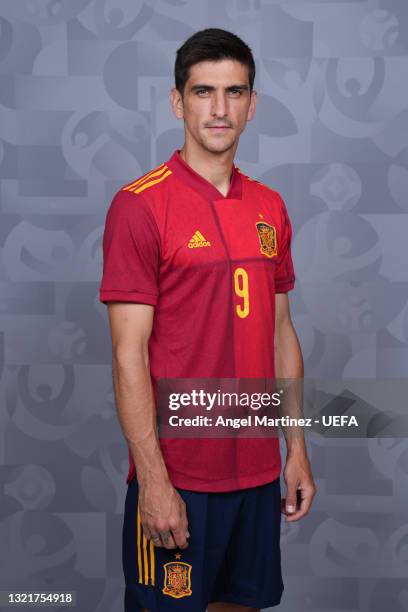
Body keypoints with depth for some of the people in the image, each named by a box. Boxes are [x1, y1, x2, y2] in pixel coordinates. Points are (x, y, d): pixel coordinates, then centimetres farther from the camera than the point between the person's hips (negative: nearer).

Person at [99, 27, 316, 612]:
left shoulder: (270, 207, 6)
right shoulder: (140, 205, -12)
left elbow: (281, 333, 11)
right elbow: (129, 355, -14)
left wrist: (297, 449, 9)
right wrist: (152, 479, -16)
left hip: (258, 469, 6)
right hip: (176, 475, -5)